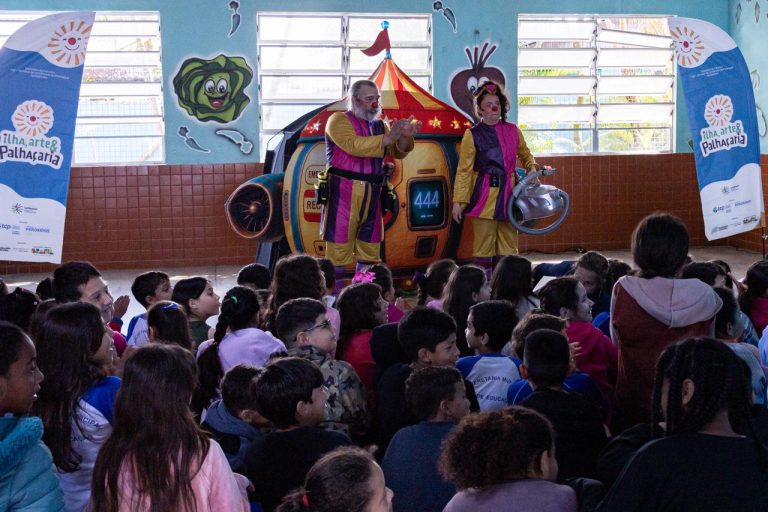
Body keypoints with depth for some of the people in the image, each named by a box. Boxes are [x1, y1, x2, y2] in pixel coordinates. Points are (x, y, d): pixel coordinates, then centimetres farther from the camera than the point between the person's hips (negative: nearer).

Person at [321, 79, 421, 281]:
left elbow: (398, 152, 8)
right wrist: (389, 138, -23)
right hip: (343, 195, -7)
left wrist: (405, 136, -13)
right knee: (339, 247, -5)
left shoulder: (379, 125, 17)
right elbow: (354, 145, -20)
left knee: (370, 251, 9)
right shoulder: (339, 120, -3)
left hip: (371, 196, 7)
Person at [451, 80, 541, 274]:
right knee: (484, 245, -3)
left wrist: (531, 167, 3)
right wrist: (458, 201, -7)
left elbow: (524, 154, 25)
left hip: (509, 193, 4)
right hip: (485, 195, -4)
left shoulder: (512, 130, 8)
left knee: (509, 245, 8)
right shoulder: (473, 134, -3)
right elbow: (463, 171, -3)